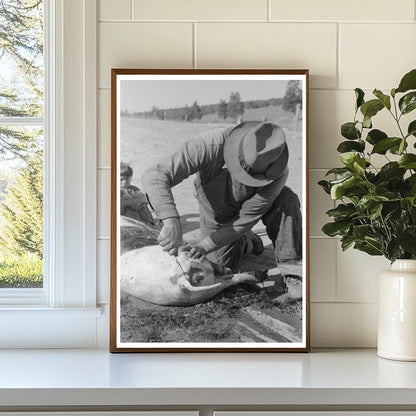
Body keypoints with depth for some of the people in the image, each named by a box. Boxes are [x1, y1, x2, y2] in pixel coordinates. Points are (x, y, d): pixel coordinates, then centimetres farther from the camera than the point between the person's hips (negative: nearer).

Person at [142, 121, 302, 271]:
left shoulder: (278, 174, -40)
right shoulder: (211, 146, -44)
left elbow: (246, 219, -28)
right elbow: (155, 176, -49)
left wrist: (206, 245, -31)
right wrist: (171, 221, -65)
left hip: (247, 204, 0)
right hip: (214, 206, 1)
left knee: (287, 201, -30)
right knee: (225, 263, 2)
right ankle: (246, 241, 36)